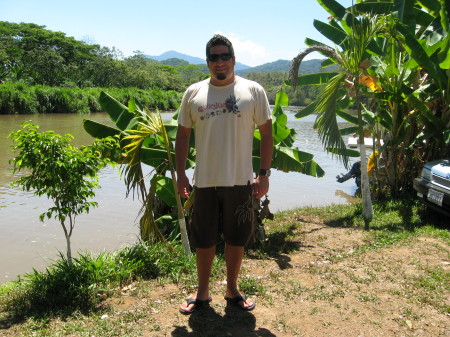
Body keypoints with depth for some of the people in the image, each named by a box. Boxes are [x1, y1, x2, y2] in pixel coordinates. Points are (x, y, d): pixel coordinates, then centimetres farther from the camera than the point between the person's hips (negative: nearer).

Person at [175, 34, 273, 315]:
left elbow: (267, 133, 1)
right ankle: (203, 292, 30)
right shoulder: (194, 93, 5)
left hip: (240, 180, -1)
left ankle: (232, 289, 32)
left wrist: (264, 174, -5)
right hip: (204, 181, 1)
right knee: (204, 240, 11)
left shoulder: (253, 91, 1)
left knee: (237, 238, 12)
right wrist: (181, 174, 3)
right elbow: (183, 134, 9)